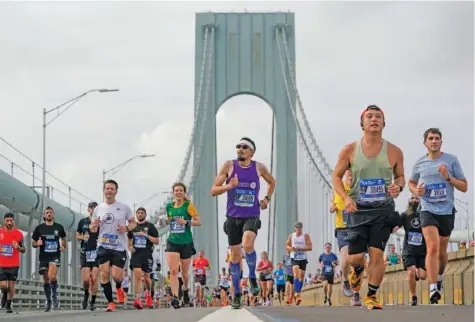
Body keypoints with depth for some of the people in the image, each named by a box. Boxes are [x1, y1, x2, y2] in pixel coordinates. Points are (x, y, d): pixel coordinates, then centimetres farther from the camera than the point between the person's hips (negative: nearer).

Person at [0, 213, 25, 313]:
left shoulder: (19, 234, 0)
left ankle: (8, 305, 12)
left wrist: (18, 247, -15)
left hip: (14, 265, 0)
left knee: (11, 286, 0)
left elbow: (23, 250, 6)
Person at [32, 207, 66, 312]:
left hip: (55, 256, -2)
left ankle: (54, 296, -1)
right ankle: (48, 301, 24)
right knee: (46, 280, 9)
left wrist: (63, 246, 2)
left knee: (52, 276, -22)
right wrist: (37, 243, -14)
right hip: (43, 257, 2)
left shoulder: (59, 227, 4)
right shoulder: (39, 228, 3)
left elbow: (63, 238, 21)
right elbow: (33, 243, 8)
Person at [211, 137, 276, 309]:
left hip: (251, 216, -1)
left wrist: (267, 198, 8)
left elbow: (272, 182, 22)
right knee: (235, 255, 5)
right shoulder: (229, 166, -2)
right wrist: (228, 186, -21)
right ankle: (237, 293, 17)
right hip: (233, 217, 1)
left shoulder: (259, 167, 1)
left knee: (247, 244, -28)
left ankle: (252, 277, -3)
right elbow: (213, 191, -3)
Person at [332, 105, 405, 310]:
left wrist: (398, 186, -11)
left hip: (383, 210, 0)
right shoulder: (350, 150, -2)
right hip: (358, 209, 0)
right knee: (355, 257, 1)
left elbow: (400, 175, 13)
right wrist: (346, 197, -12)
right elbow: (337, 176, 5)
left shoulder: (394, 152, -1)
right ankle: (358, 270, 40)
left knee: (377, 253, -8)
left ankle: (371, 296, 9)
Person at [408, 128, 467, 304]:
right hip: (428, 210, -1)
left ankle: (440, 277, 42)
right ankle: (433, 289, -21)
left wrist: (448, 177, -15)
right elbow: (411, 182, 22)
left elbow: (464, 187, 1)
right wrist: (416, 190, -1)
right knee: (432, 247, -18)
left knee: (442, 251, 13)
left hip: (447, 211, 1)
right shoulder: (419, 163, 4)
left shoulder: (451, 160, 0)